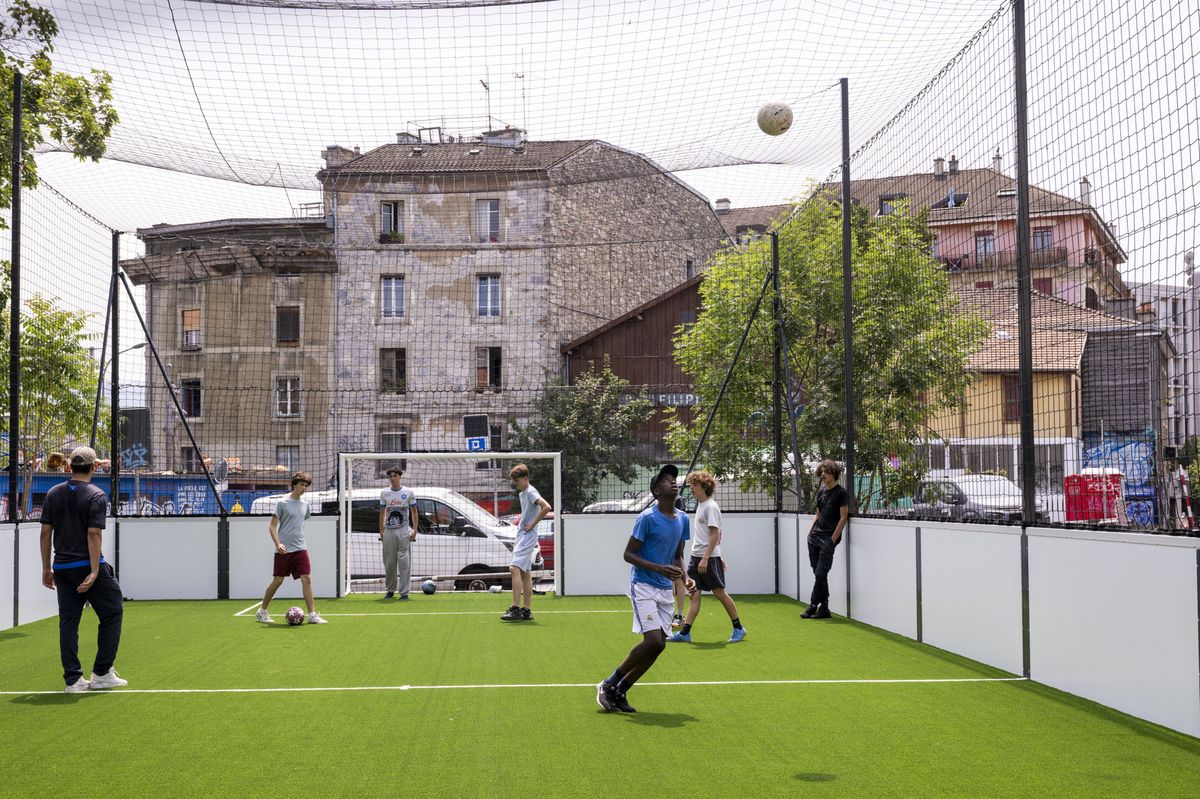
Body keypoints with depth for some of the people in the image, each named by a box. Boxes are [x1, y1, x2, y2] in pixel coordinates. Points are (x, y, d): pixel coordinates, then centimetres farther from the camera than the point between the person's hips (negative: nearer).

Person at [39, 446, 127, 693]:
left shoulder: (53, 494, 6)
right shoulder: (96, 496, -9)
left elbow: (45, 532, 6)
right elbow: (94, 534, -16)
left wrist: (46, 568, 13)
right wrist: (94, 572, -17)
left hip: (62, 568, 5)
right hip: (88, 566, -5)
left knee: (68, 621, 7)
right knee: (112, 613, 7)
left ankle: (73, 679, 5)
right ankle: (102, 673, 6)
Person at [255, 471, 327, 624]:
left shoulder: (304, 505, 11)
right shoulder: (282, 503, -6)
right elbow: (272, 527, -6)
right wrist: (278, 544, -19)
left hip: (300, 549, 5)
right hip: (284, 550, -5)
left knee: (307, 579, -6)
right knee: (278, 580, 0)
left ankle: (312, 615, -6)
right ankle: (262, 612, 17)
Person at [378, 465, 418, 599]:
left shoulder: (408, 492, 3)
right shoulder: (384, 493, 9)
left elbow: (414, 512, 5)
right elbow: (382, 513, 13)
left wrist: (414, 530, -4)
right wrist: (381, 531, 6)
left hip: (404, 531, -3)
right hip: (389, 531, 3)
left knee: (404, 562, -6)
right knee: (389, 562, 5)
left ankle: (404, 592, -5)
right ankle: (390, 590, 17)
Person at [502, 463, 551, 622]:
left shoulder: (530, 492, -12)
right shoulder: (522, 493, 17)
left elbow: (546, 507, -27)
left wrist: (532, 524, -20)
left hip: (528, 537, -10)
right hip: (522, 537, 10)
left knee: (515, 569, -19)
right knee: (525, 573, 10)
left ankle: (516, 609, -23)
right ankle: (526, 611, 13)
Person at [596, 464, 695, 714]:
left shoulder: (682, 519, 9)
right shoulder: (647, 518, -13)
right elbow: (628, 554, -12)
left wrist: (685, 578, 1)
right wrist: (660, 568, -22)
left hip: (665, 589, 7)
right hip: (643, 586, -7)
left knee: (659, 645, 1)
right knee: (653, 640, -18)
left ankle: (619, 692, 13)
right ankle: (608, 684, -1)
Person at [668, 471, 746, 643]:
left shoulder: (711, 506, -13)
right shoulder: (701, 505, 14)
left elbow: (715, 535, -18)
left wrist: (705, 558, -23)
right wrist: (718, 556, 23)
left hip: (709, 557, -8)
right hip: (696, 557, 8)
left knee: (719, 593, 0)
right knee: (694, 594, 2)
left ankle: (738, 629, 12)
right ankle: (685, 632, -1)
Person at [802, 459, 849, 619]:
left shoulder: (841, 493, -6)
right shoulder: (821, 491, 14)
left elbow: (843, 518, -9)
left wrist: (832, 539, -13)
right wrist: (810, 531, 12)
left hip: (828, 539, -7)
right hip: (814, 536, 7)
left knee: (820, 574, -8)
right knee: (818, 574, 6)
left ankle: (813, 605, 2)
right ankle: (824, 609, 9)